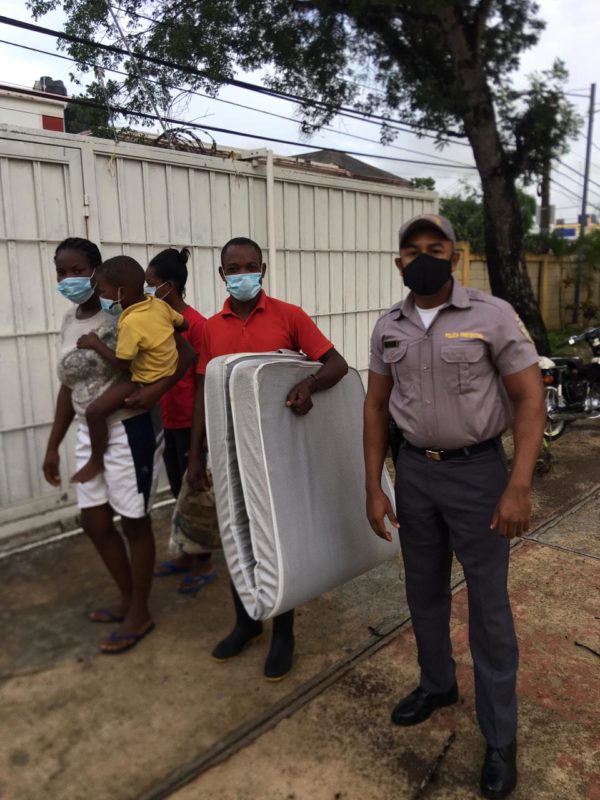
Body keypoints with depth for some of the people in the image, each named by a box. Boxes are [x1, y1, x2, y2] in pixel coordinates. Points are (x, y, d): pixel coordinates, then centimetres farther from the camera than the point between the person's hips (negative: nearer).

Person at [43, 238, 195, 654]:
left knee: (134, 522, 6)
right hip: (90, 435, 8)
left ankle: (140, 613, 26)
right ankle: (127, 597, 38)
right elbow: (69, 387, 14)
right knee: (94, 522, 16)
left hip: (130, 432, -8)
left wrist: (156, 390, -30)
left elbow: (187, 352, -17)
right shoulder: (69, 322, 9)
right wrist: (53, 445, 15)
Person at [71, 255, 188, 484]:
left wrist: (95, 344, -9)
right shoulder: (159, 304, -3)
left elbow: (122, 364, -20)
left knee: (94, 411, -8)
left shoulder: (131, 322, -24)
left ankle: (96, 461, 9)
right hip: (169, 372, 9)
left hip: (148, 383, -9)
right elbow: (183, 324, 11)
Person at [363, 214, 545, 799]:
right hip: (414, 470, 4)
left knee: (488, 605, 6)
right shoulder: (388, 328, 2)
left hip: (477, 470, -4)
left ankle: (500, 738, 25)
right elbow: (376, 407, 7)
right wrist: (373, 488, 2)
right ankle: (437, 684, 44)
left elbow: (530, 400, -9)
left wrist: (518, 486, -18)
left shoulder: (492, 315, -10)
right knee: (424, 591, 19)